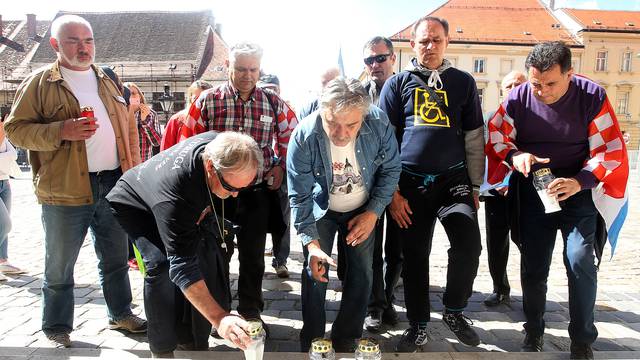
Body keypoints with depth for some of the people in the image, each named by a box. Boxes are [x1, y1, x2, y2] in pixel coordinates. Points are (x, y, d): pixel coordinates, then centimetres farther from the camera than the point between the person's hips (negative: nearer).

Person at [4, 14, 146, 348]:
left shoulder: (107, 81, 13)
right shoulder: (39, 82, -1)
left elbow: (128, 128, 15)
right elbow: (15, 128, -4)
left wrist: (135, 170, 7)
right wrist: (60, 131, -21)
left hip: (114, 184, 4)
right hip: (65, 189, -4)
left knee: (116, 258, 15)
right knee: (59, 266, 9)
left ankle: (120, 313, 32)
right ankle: (57, 328, 26)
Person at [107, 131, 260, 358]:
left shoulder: (219, 146, -28)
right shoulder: (175, 192, -47)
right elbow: (182, 265, -47)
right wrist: (219, 318, -54)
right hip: (134, 206, -6)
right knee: (161, 263, -27)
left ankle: (192, 339, 10)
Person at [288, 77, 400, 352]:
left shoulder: (379, 124, -27)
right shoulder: (304, 136, -30)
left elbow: (390, 169, -10)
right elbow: (299, 196, -24)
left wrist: (373, 213, -17)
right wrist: (312, 243, -32)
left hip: (363, 210, 2)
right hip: (321, 209, -1)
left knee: (361, 273, 2)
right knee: (315, 273, -2)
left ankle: (345, 342, 21)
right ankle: (312, 344, 18)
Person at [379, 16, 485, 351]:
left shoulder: (463, 82, 10)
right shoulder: (397, 84, 7)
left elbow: (474, 138, 10)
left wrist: (474, 187, 6)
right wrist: (392, 191, -3)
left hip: (453, 179, 1)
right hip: (410, 183, 0)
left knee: (469, 245, -14)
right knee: (414, 257, 5)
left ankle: (453, 311, 13)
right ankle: (418, 324, 23)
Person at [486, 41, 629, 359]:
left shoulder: (592, 97, -13)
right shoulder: (518, 98, -11)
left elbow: (610, 150, -13)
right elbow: (495, 138, -2)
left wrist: (580, 181, -29)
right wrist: (515, 156, -23)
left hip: (577, 188, -1)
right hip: (532, 189, 2)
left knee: (580, 259, -14)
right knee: (533, 264, 6)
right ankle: (533, 331, 26)